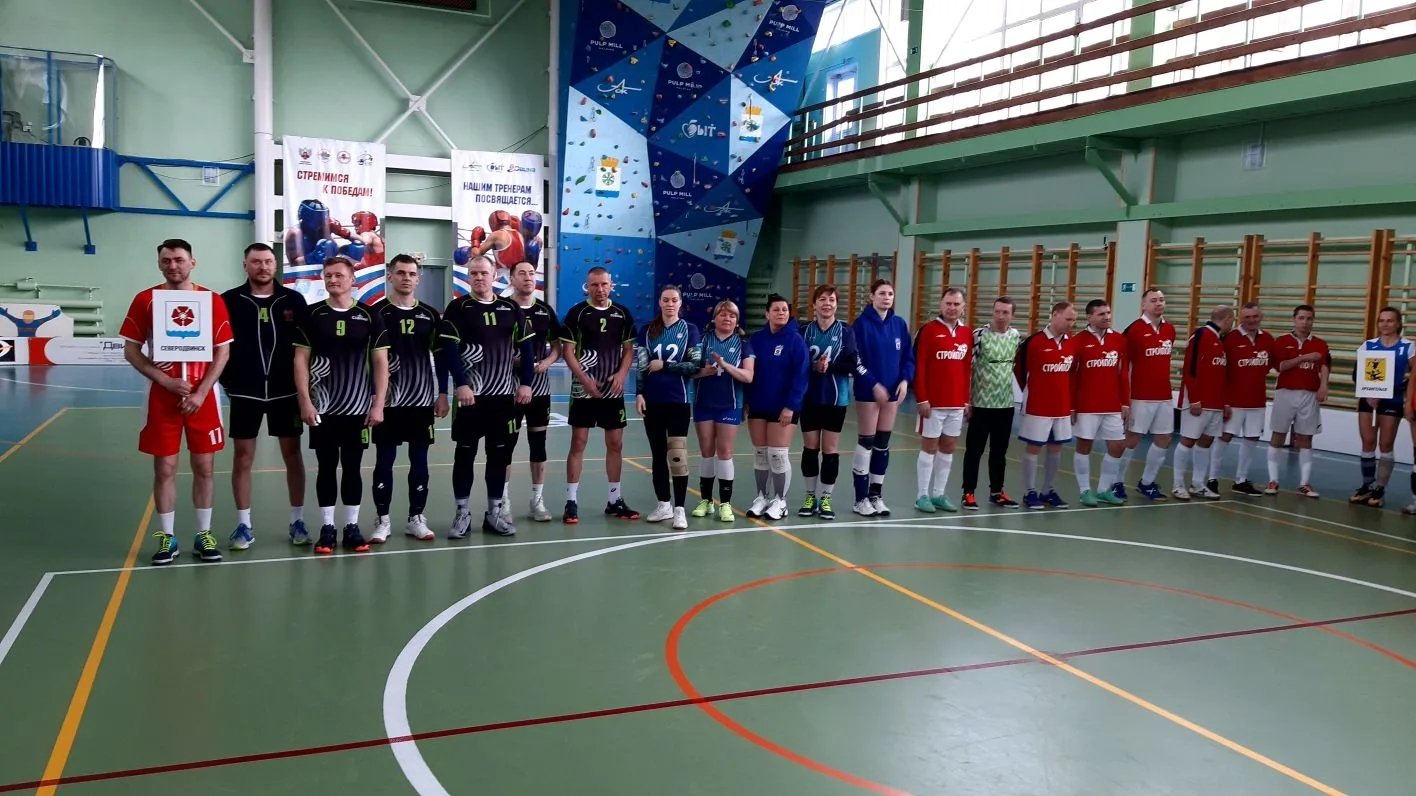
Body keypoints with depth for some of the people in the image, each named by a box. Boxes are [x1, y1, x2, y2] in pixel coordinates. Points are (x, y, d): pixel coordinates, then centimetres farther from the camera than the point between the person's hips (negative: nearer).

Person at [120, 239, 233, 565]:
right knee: (164, 469, 5)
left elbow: (223, 352, 0)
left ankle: (204, 535, 17)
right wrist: (165, 380, -12)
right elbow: (131, 350, 2)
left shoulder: (213, 300, 0)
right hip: (163, 397, 0)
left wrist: (201, 392, -10)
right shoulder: (145, 300, 1)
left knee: (203, 468, 6)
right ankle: (167, 537, 16)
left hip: (203, 397, 0)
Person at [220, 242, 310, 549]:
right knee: (243, 457, 5)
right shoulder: (229, 301, -1)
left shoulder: (294, 300, 0)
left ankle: (298, 521, 16)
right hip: (245, 392, 0)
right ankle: (244, 525, 15)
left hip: (286, 391, 1)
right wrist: (227, 380, -3)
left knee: (292, 454, 6)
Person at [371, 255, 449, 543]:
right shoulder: (377, 313, -2)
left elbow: (440, 358, 10)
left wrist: (442, 394, 4)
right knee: (384, 460, 4)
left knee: (420, 460, 7)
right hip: (387, 400, -2)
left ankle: (416, 518, 16)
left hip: (423, 399, 3)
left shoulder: (431, 315, 7)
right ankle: (382, 520, 13)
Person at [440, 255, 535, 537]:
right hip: (471, 394, -3)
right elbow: (449, 350, -8)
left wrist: (525, 383, -1)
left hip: (505, 394, 3)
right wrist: (461, 384, -17)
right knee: (465, 452, 3)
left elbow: (526, 347, 8)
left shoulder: (511, 308, 8)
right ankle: (462, 512, 12)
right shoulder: (458, 308, -1)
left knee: (500, 452, 8)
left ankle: (494, 511, 18)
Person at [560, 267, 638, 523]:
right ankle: (571, 502, 4)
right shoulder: (577, 312, -4)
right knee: (578, 443, -1)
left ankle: (615, 499, 19)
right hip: (583, 390, -3)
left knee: (615, 444, 8)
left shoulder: (622, 313, 6)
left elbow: (629, 349, 9)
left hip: (613, 391, 4)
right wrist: (584, 379, -15)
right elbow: (567, 350, -5)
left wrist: (622, 374, -8)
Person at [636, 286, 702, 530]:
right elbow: (641, 364, 6)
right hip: (652, 401, 3)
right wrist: (639, 393, -4)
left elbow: (695, 366, -5)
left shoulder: (690, 331, 2)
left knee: (677, 454, -9)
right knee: (658, 454, 9)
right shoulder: (648, 330, 8)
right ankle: (664, 504, 20)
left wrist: (664, 365, -10)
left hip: (677, 401, -3)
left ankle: (679, 509, -4)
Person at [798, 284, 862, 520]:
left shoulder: (846, 331, -2)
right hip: (810, 398, 1)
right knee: (810, 448, 8)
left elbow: (853, 364, -7)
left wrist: (829, 366, -19)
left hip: (836, 399, -1)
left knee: (830, 450, 4)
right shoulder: (805, 330, 0)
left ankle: (826, 499, 14)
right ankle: (810, 496, 21)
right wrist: (813, 366, -19)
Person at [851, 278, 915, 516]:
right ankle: (861, 499, 7)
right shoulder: (862, 323, -8)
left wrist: (905, 380, -6)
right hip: (868, 392, -5)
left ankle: (876, 495, 19)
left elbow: (908, 357, 10)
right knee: (866, 444, -1)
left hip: (892, 392, 5)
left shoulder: (900, 324, 6)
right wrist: (874, 384, -16)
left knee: (883, 445, 10)